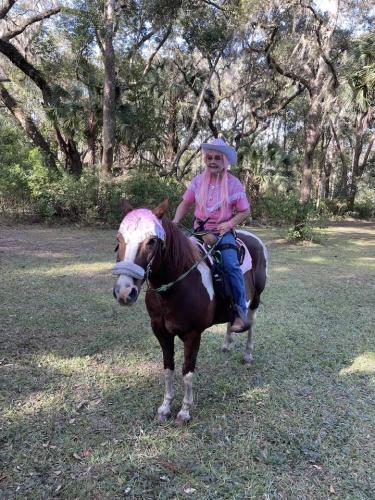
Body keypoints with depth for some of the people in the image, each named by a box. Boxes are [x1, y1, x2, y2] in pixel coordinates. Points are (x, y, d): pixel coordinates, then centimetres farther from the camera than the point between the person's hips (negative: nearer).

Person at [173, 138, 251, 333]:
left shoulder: (234, 183, -2)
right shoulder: (198, 180, 5)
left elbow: (245, 211, 2)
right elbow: (185, 204, 13)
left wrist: (229, 224, -13)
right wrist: (175, 221, -2)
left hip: (223, 231, -3)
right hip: (200, 229, 4)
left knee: (230, 264, -26)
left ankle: (240, 312, -17)